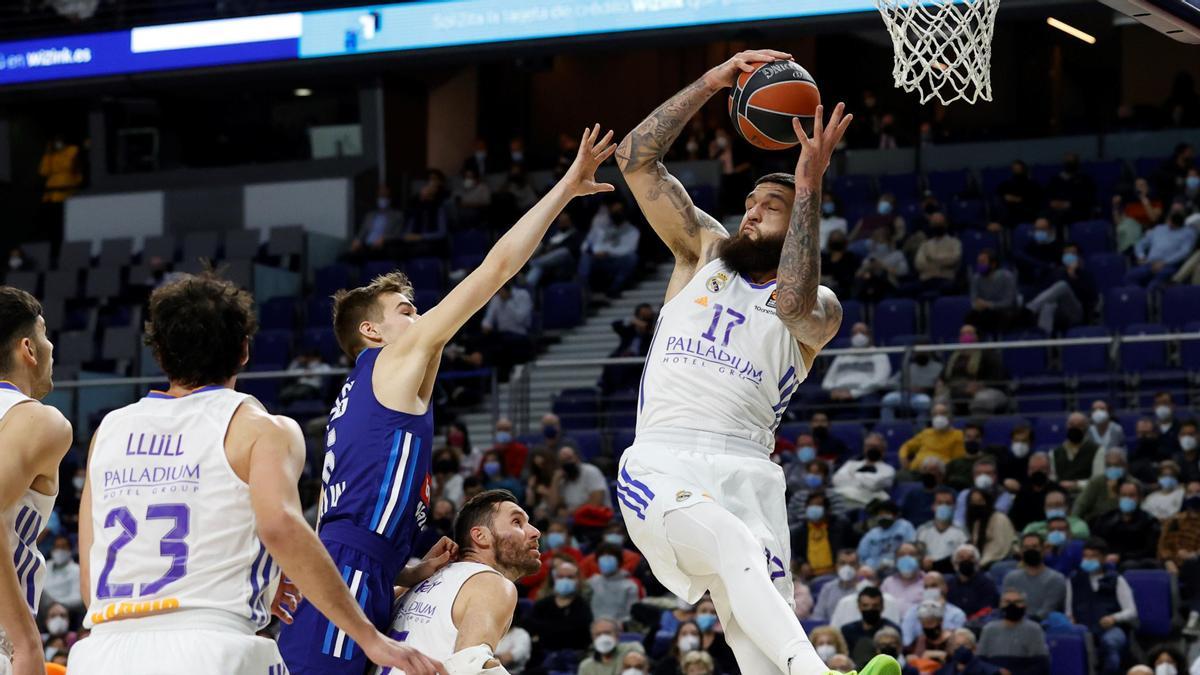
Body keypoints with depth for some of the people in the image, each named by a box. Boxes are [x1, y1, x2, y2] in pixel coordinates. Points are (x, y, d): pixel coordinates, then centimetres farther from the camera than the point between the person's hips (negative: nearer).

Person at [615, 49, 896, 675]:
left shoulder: (820, 307, 14)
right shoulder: (705, 252, 22)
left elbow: (793, 305, -13)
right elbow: (635, 158, 14)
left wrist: (809, 188, -13)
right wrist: (712, 82, 5)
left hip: (745, 473, 1)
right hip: (660, 466, -1)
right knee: (736, 547, -33)